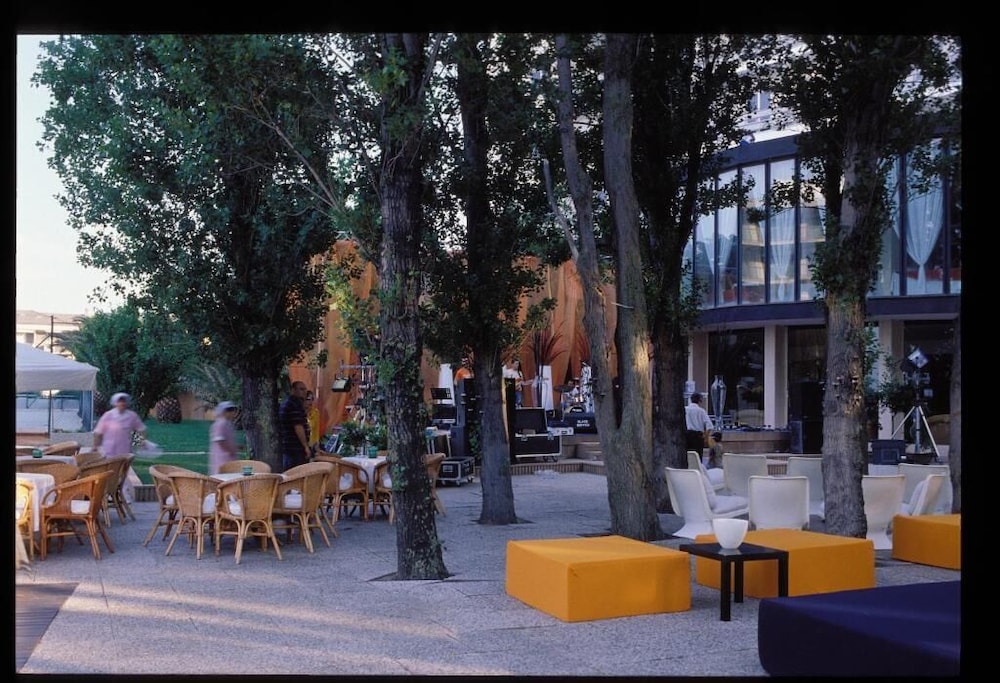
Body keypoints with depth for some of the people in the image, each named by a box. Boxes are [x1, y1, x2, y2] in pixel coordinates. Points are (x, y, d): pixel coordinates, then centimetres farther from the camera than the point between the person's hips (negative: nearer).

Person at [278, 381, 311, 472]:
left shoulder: (285, 402, 18)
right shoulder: (296, 403, -14)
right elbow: (298, 427, -20)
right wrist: (306, 446, -18)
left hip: (285, 446, 10)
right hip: (296, 448, -10)